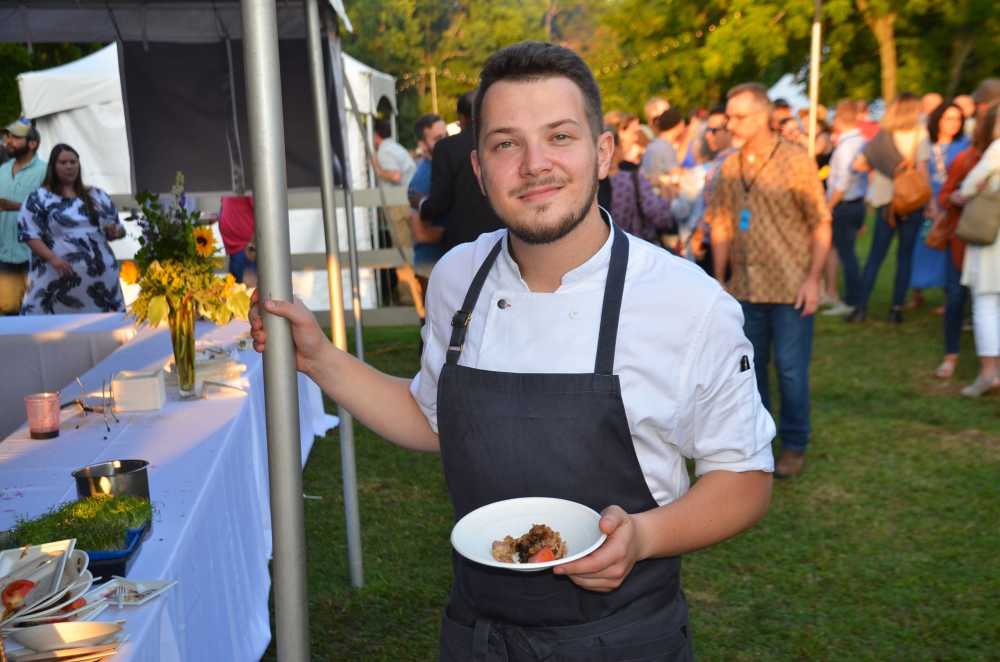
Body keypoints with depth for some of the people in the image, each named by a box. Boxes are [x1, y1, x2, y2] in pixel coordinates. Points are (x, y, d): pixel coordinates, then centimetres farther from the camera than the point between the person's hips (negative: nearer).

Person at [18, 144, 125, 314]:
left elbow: (118, 228, 17)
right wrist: (53, 258, -18)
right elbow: (29, 233, -5)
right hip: (58, 277, -4)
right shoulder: (39, 198, 1)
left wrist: (114, 231, -7)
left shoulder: (97, 196, 14)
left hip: (100, 275, 4)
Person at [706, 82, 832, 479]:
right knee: (750, 366, 13)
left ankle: (794, 446, 19)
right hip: (746, 286, 5)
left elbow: (821, 224, -7)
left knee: (790, 369, 2)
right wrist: (719, 280, 8)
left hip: (790, 286, -4)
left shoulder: (795, 160, -8)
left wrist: (813, 279, -13)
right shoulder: (729, 167, 5)